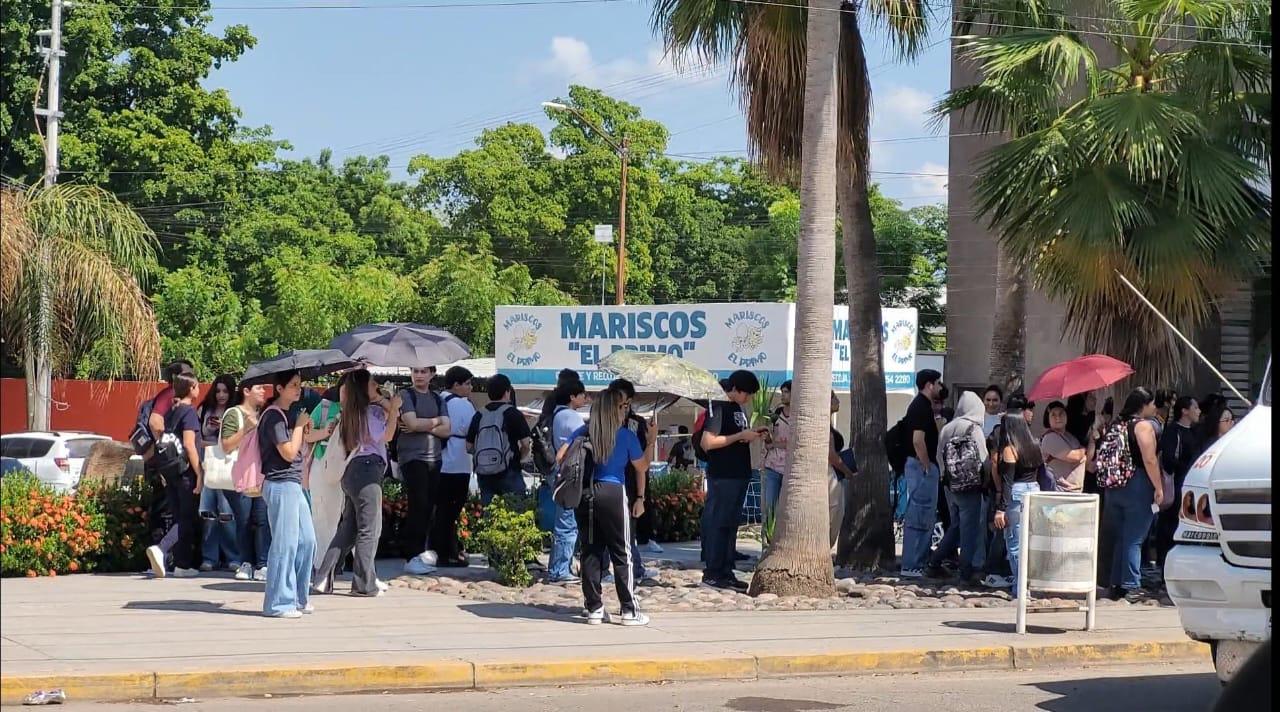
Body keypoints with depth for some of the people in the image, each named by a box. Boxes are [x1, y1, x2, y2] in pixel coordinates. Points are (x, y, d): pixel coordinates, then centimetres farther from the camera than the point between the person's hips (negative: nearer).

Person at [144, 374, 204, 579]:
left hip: (169, 469, 8)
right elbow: (189, 444, -18)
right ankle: (160, 549, -24)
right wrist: (199, 474, -16)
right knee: (187, 519, -4)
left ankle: (182, 565, 11)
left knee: (179, 517, 11)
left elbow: (161, 440, 17)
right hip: (185, 470, -8)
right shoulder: (189, 412, -10)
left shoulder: (170, 411, 13)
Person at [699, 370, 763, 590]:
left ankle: (726, 572, 16)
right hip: (722, 476, -9)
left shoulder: (738, 408, 15)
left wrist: (753, 434, 5)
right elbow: (708, 442, -19)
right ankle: (711, 573, -2)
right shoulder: (718, 407, -11)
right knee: (717, 523, -6)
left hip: (739, 475, 9)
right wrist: (741, 436, -17)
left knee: (731, 524, 11)